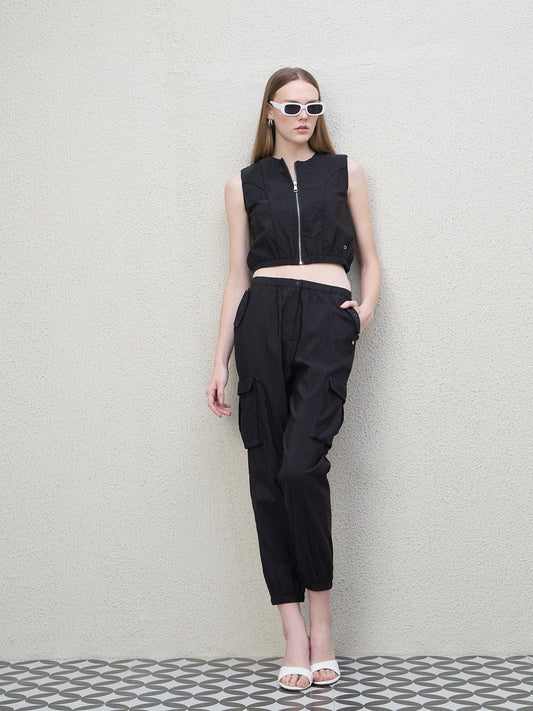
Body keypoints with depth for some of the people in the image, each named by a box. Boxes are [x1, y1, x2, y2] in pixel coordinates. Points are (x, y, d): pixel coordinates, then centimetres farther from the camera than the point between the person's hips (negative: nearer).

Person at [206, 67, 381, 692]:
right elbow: (237, 276, 14)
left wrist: (368, 304, -3)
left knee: (301, 464, -18)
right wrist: (220, 361, 8)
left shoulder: (344, 172, 17)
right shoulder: (244, 185, 17)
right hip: (262, 319, 2)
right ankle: (295, 633, 3)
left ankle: (320, 620, -2)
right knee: (267, 471, -4)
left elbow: (369, 258, 19)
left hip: (326, 319, -1)